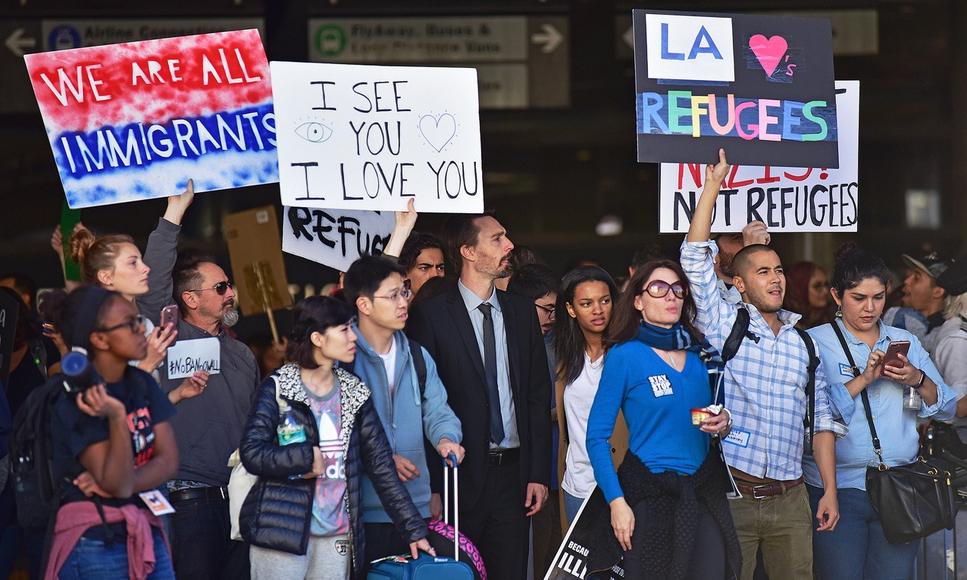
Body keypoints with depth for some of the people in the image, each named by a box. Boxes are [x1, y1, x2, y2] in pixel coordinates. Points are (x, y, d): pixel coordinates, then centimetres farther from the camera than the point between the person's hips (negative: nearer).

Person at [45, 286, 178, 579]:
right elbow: (118, 484, -19)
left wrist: (112, 486, -16)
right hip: (95, 543, -6)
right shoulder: (76, 401, -14)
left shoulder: (142, 384, 4)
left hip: (147, 535, 6)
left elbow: (168, 460, -1)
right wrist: (117, 418, -32)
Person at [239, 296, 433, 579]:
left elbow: (381, 466, 9)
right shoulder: (278, 388, -2)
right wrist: (307, 458, -10)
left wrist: (414, 529, 5)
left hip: (338, 537, 4)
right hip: (283, 531, -4)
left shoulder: (355, 394, 11)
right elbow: (252, 453, -12)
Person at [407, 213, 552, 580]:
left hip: (513, 470, 4)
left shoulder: (521, 311, 10)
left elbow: (538, 395, 11)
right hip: (461, 475, -4)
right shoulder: (431, 315, -5)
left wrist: (538, 473, 5)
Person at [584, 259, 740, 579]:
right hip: (649, 492, -4)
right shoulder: (624, 356, -6)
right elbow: (597, 437, -7)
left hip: (706, 491, 5)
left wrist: (724, 423, -4)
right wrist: (617, 501, -14)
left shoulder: (702, 353, 8)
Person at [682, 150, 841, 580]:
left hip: (790, 498, 3)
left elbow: (821, 421, 14)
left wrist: (829, 491, 7)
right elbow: (695, 257, -6)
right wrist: (713, 184, -9)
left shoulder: (803, 343, 13)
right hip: (732, 492, -3)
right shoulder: (724, 324, 3)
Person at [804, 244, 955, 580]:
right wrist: (863, 379, -18)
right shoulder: (815, 343, 0)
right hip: (837, 488, -3)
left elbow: (943, 406, 10)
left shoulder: (905, 342, 14)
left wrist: (918, 381, -9)